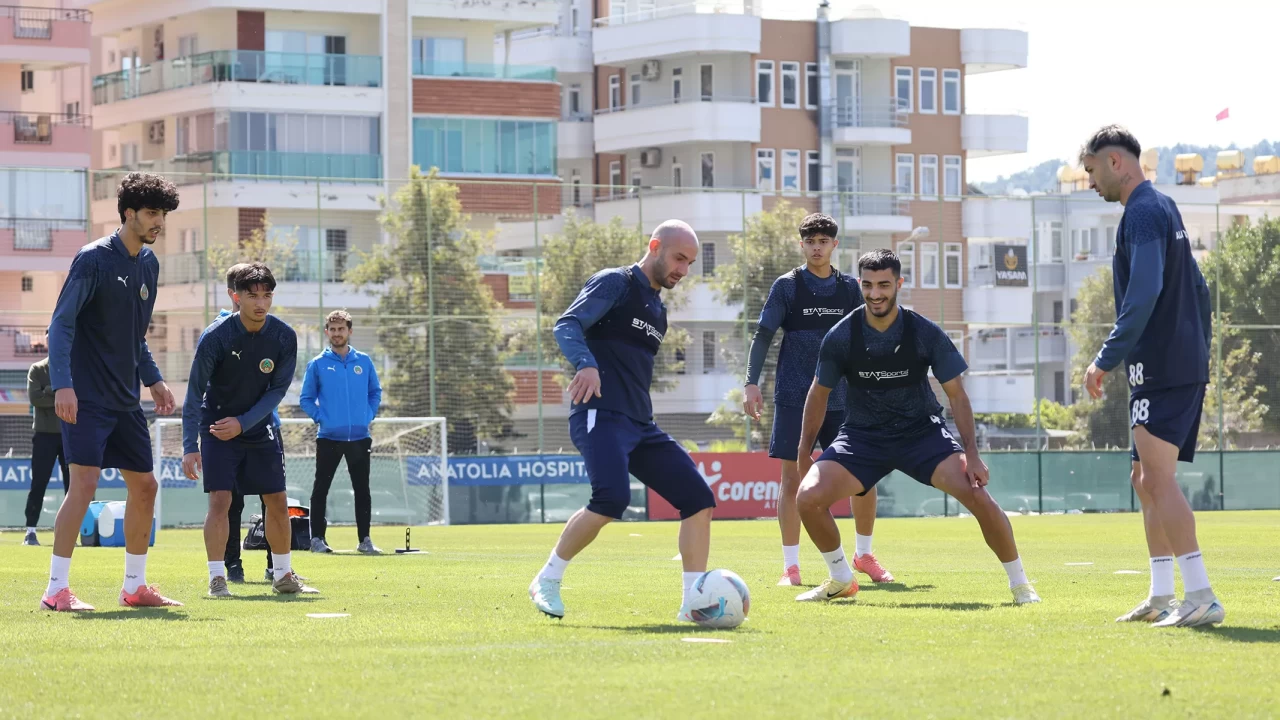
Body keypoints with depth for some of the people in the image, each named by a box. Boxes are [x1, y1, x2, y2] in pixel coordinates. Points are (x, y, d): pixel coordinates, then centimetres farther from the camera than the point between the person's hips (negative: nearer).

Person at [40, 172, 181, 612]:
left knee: (144, 486, 9)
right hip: (87, 398, -8)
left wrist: (153, 379, 17)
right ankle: (56, 589, -11)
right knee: (84, 483, -15)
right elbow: (62, 323, -16)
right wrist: (62, 384, -26)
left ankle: (134, 586, 20)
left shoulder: (149, 264, 12)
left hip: (125, 401, 8)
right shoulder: (94, 259, -11)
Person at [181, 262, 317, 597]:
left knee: (277, 502, 5)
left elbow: (278, 390, -5)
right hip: (217, 426, -4)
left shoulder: (284, 337, -11)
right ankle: (217, 579, -10)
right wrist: (189, 447, -23)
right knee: (220, 500, -15)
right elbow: (195, 393, -18)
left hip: (260, 427, 4)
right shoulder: (216, 337, -21)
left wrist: (242, 423, -16)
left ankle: (283, 576, 19)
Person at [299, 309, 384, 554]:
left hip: (360, 438, 2)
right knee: (321, 489, 1)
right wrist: (320, 418, -8)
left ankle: (365, 539, 10)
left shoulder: (364, 362, 6)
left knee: (362, 490, 5)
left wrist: (368, 416, 1)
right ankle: (317, 538, 7)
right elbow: (306, 399, 4)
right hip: (328, 438, -2)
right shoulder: (317, 364, 0)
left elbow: (375, 393, 14)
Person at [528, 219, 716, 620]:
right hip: (600, 416, -9)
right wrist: (586, 364, -34)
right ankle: (547, 582, -12)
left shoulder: (657, 310, 23)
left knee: (699, 499, -3)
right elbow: (567, 325, -15)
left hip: (641, 425, 9)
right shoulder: (615, 284, -1)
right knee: (613, 497, -30)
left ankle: (694, 604, 1)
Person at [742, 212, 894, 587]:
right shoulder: (787, 286, 0)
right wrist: (751, 383, -11)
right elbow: (763, 336, -1)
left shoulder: (849, 288, 9)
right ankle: (790, 565, 2)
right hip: (794, 398, -3)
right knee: (792, 478, -5)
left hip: (841, 399, 3)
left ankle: (864, 555, 19)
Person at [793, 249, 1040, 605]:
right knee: (808, 497, -21)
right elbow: (819, 393, 6)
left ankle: (1019, 583, -3)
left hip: (922, 432, -1)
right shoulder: (840, 337, -10)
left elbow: (956, 395, -5)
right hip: (862, 436, 1)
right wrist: (804, 450, 7)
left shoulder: (925, 333, -12)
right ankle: (841, 580, 6)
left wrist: (971, 454, -13)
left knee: (978, 494, -23)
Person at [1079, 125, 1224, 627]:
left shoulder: (1143, 213, -12)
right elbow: (1197, 288, 25)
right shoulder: (1163, 208, 19)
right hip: (1185, 365, 10)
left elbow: (1144, 294, -24)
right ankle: (1161, 597, 15)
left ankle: (1201, 598, -20)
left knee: (1159, 478, -14)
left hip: (1163, 368, -10)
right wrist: (1199, 354, 26)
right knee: (1146, 479, 13)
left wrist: (1106, 359, -22)